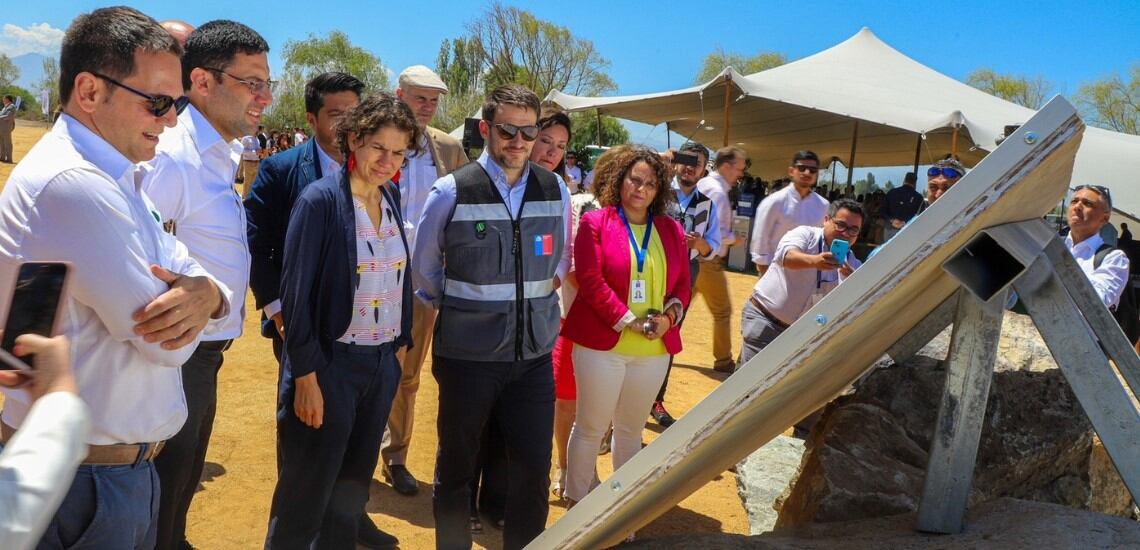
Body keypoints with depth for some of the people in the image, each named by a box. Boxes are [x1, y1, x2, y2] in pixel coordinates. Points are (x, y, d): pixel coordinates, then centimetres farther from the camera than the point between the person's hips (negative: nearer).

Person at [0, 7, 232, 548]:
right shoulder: (70, 183, -24)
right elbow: (167, 342, -25)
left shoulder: (118, 179, 8)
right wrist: (185, 296, -4)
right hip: (88, 482, -9)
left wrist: (206, 294, -19)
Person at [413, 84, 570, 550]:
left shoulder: (556, 191, 1)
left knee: (535, 469, 6)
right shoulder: (452, 192, -8)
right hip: (467, 354, -2)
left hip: (535, 353, 3)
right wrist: (457, 310, 10)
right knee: (455, 467, 14)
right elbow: (424, 268, 6)